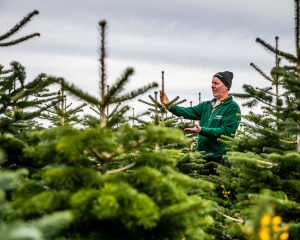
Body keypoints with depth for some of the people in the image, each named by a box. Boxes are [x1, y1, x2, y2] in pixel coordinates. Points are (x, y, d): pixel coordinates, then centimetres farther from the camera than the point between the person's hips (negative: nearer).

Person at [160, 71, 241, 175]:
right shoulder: (206, 105, 16)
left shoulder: (232, 107, -6)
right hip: (201, 157, 7)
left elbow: (225, 131, -16)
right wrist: (169, 105, -10)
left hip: (219, 158, -7)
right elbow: (188, 112, 4)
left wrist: (201, 130, -24)